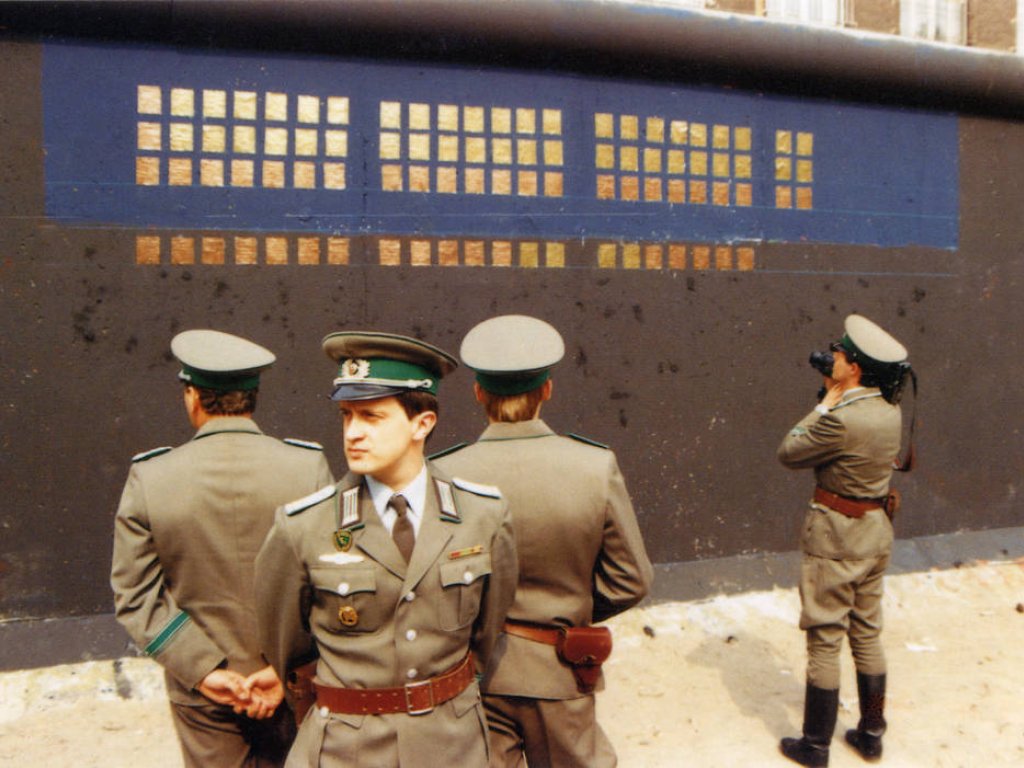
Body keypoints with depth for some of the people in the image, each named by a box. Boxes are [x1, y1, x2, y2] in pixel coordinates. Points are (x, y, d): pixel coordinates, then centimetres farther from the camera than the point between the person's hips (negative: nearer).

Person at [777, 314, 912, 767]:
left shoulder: (841, 419, -26)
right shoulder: (891, 412, 0)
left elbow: (788, 453, -14)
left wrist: (827, 402, -9)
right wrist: (837, 399, 5)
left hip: (836, 534, -8)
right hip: (876, 530, 8)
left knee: (825, 641, 4)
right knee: (867, 635, 19)